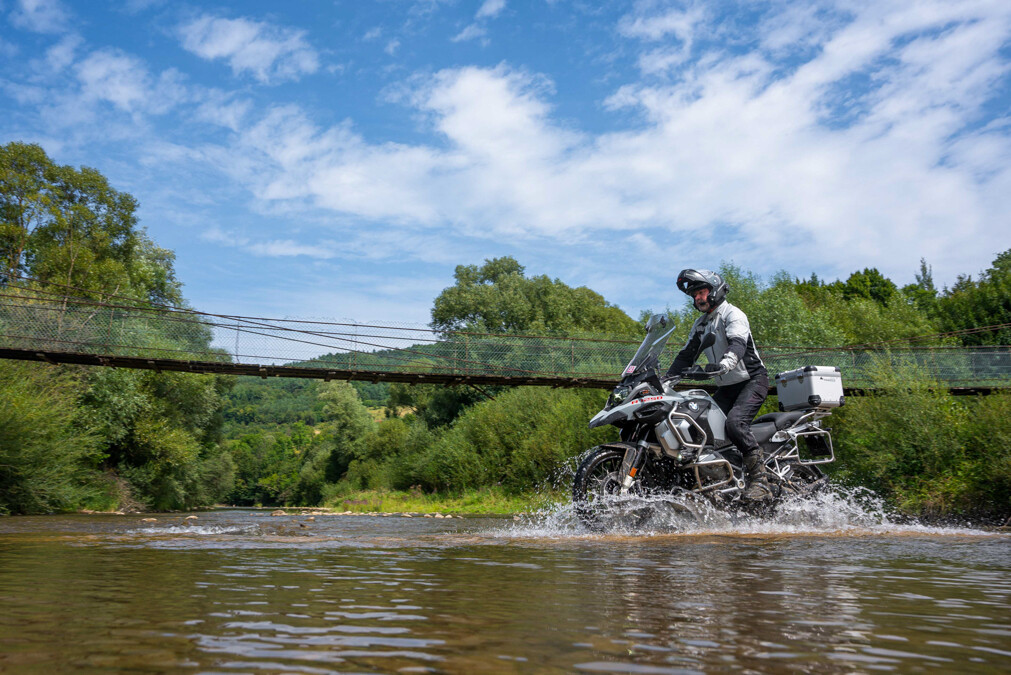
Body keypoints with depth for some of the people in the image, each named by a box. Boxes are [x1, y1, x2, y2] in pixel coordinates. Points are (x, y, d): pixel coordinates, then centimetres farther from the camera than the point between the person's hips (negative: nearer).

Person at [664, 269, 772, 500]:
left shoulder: (732, 314, -11)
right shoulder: (700, 324, 15)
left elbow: (738, 344, -30)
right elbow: (687, 354, 19)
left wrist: (723, 365, -50)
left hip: (752, 380, -8)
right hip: (726, 387, 8)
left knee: (734, 421, -31)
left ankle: (760, 479, -26)